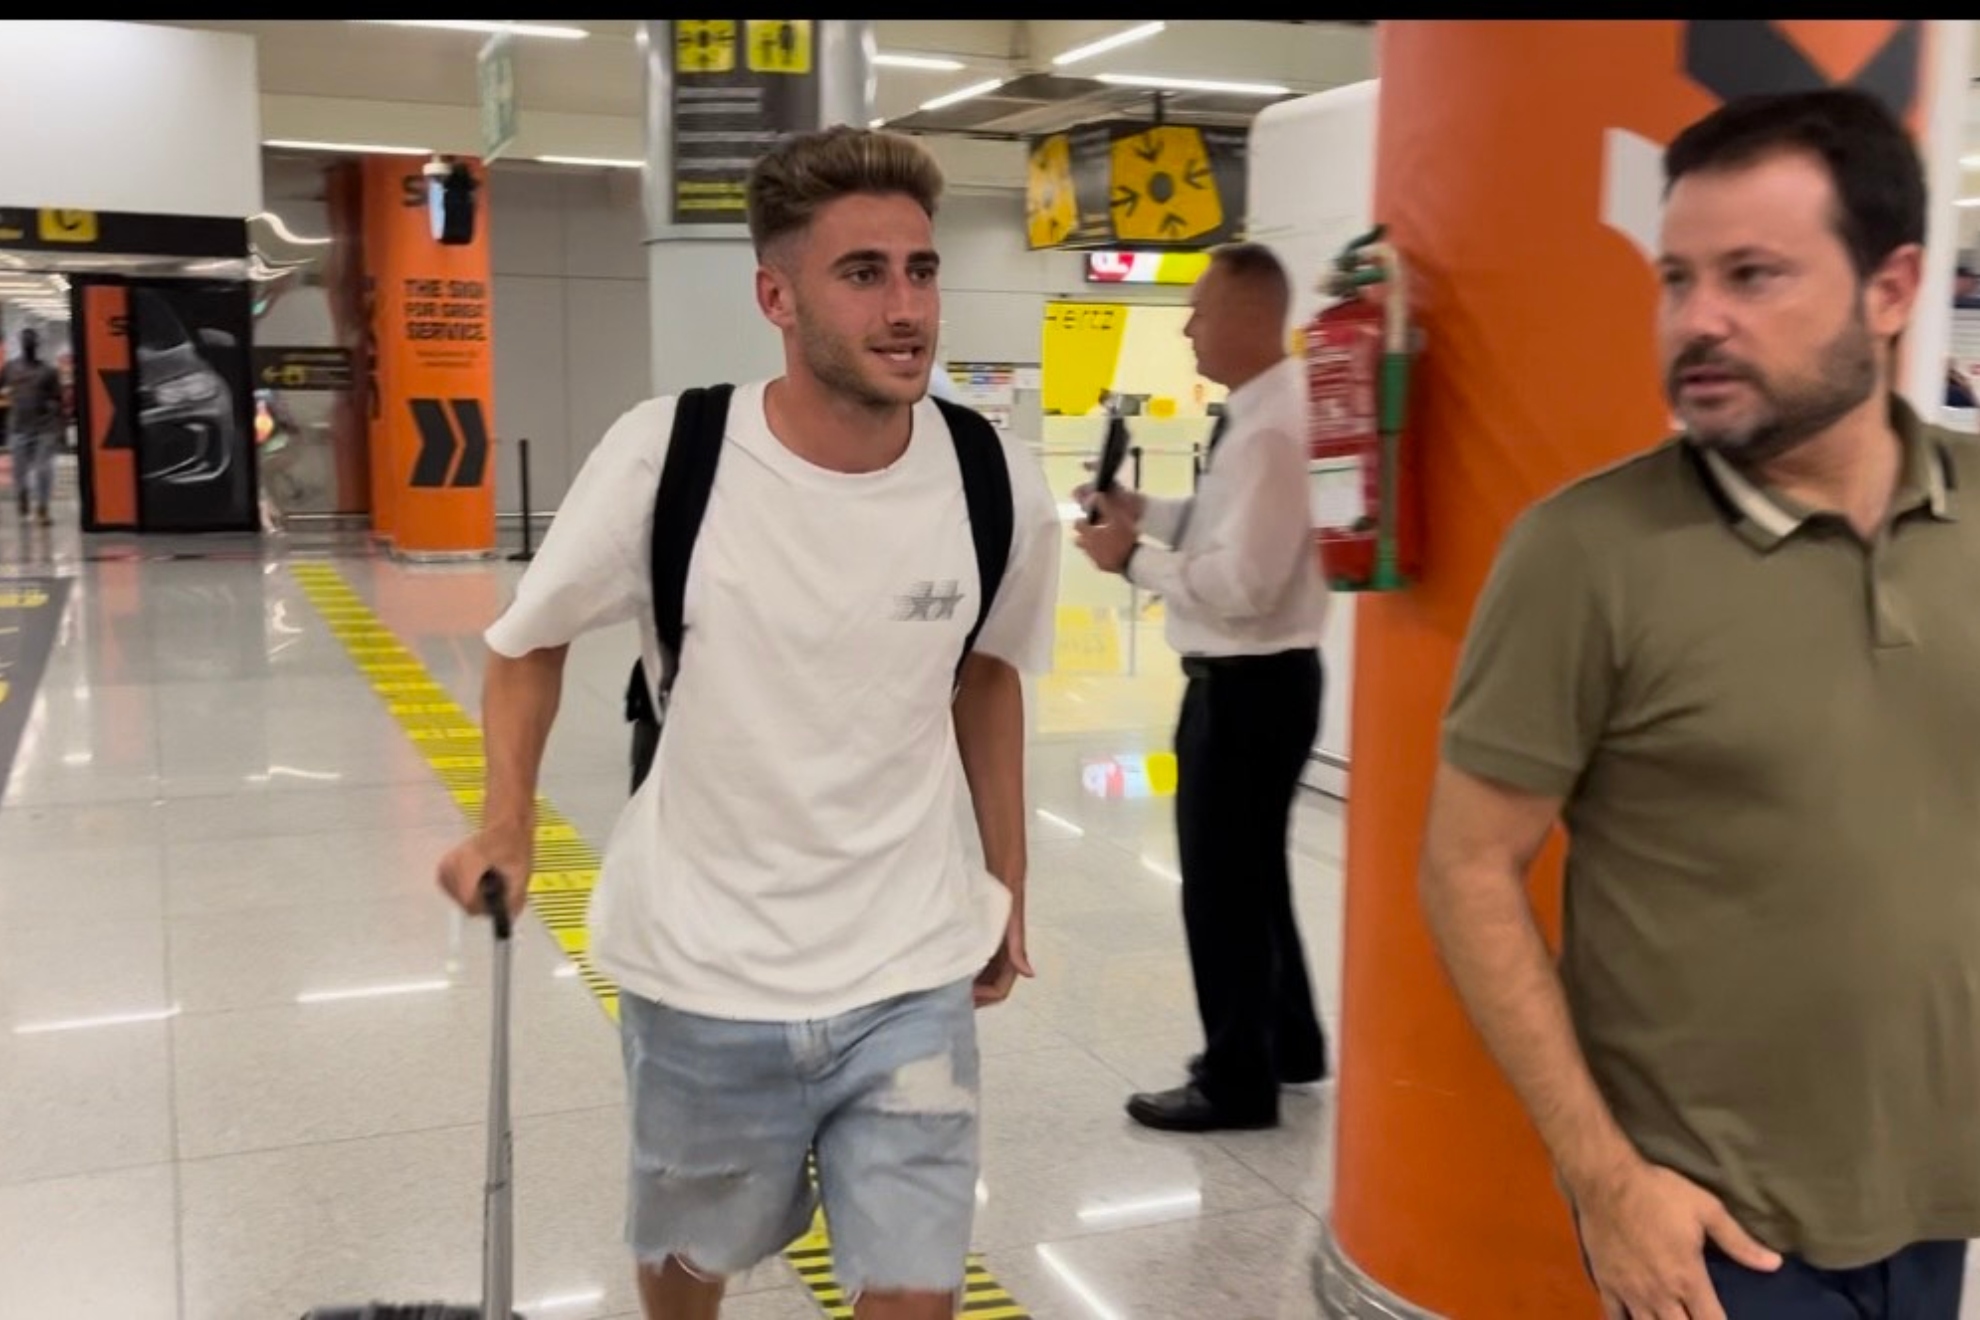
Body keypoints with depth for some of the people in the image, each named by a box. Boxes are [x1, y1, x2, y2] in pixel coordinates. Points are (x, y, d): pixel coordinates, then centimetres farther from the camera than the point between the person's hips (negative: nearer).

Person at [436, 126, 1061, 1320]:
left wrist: (1008, 888, 13)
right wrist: (508, 826, -15)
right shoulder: (662, 455, -18)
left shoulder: (999, 483, -11)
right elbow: (531, 641, 0)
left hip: (912, 974, 1)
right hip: (704, 971, 0)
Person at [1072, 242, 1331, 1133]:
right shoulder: (1262, 408, 8)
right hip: (1249, 680, 10)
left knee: (1222, 879, 3)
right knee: (1251, 867, 22)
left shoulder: (1272, 427, -23)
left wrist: (1133, 558, -18)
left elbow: (1240, 584, -28)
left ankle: (1237, 1081, 18)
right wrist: (1146, 512, 8)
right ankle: (1286, 1042, 38)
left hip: (1249, 686, -10)